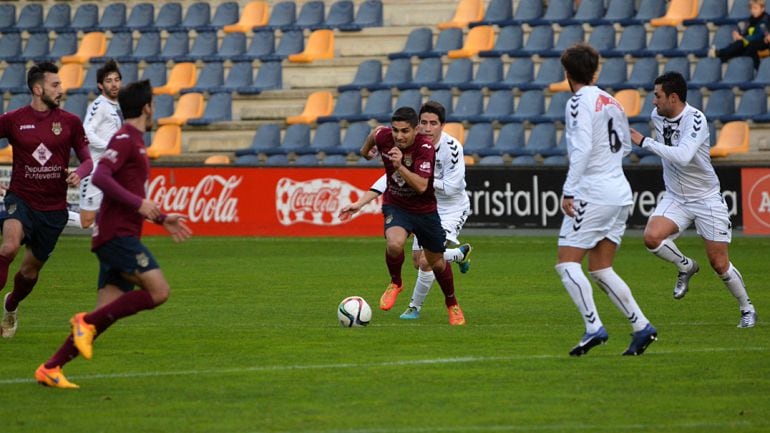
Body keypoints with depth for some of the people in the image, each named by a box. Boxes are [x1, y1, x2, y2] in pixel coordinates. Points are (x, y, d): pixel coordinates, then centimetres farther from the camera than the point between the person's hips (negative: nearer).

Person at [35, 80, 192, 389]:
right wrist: (138, 203, -24)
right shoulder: (124, 138, -7)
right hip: (117, 233, -10)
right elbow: (100, 176, -22)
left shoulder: (134, 142, 23)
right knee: (158, 291, -18)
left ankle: (51, 368, 0)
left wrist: (162, 218, 29)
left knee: (106, 313, 2)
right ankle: (88, 322, -13)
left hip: (122, 237, 10)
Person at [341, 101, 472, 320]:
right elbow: (390, 177, -10)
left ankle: (415, 306, 6)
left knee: (426, 261, -17)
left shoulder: (452, 148, -25)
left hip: (452, 210, -6)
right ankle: (461, 253, 41)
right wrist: (360, 203, -18)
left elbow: (450, 187, -27)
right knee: (418, 261, 14)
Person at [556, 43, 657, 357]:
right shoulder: (611, 102, 14)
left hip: (593, 193, -8)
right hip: (620, 192, 8)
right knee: (600, 270, 13)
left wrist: (568, 191, -20)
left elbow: (582, 149, -20)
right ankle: (641, 327, 6)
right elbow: (625, 146, 22)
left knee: (567, 263, -6)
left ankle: (594, 327, -18)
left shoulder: (579, 102, -10)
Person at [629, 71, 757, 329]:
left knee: (719, 264, -1)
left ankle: (747, 309, 22)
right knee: (652, 237, -23)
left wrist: (645, 142, -33)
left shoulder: (695, 119, -23)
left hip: (706, 199, -5)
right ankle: (685, 267, 6)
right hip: (675, 198, 5)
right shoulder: (657, 115, -2)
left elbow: (682, 157, -37)